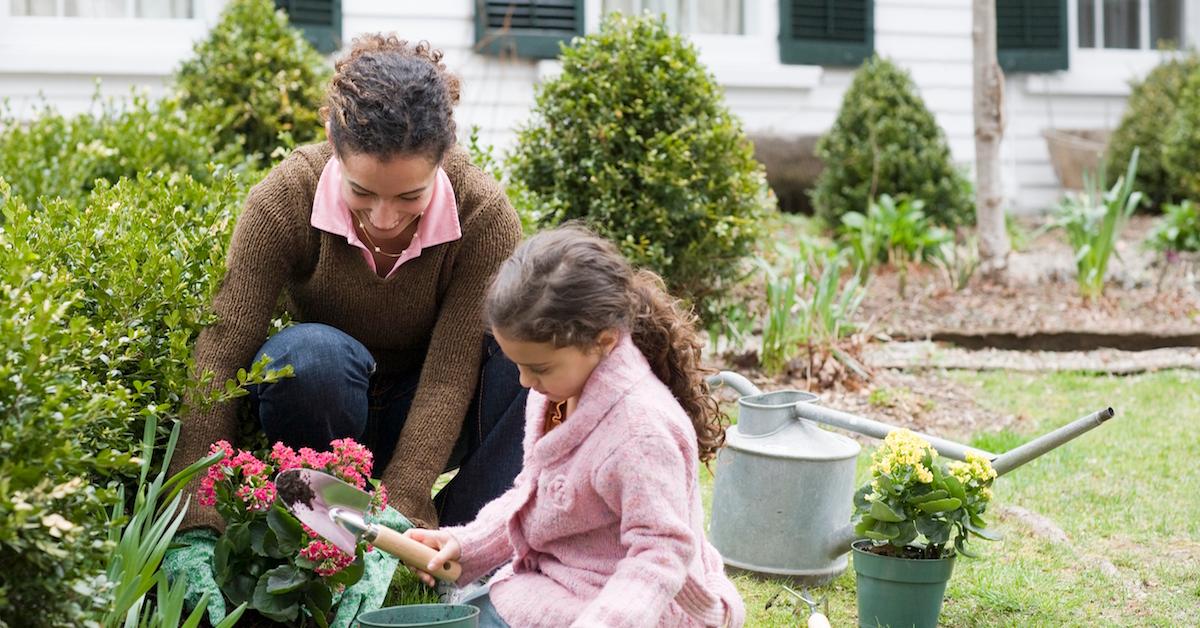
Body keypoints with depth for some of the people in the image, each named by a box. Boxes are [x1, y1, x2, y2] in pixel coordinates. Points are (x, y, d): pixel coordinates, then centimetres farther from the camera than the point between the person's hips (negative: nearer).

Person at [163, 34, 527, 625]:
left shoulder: (485, 216, -24)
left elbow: (448, 378, -27)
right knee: (311, 355, -36)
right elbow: (220, 352, -29)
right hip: (325, 405, 0)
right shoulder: (287, 199, -25)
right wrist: (195, 532, -38)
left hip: (422, 418, 1)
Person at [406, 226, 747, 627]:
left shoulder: (642, 429, -30)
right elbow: (531, 495, 14)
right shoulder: (557, 391, 0)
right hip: (553, 575, 10)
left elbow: (661, 553, -28)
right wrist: (465, 545, 2)